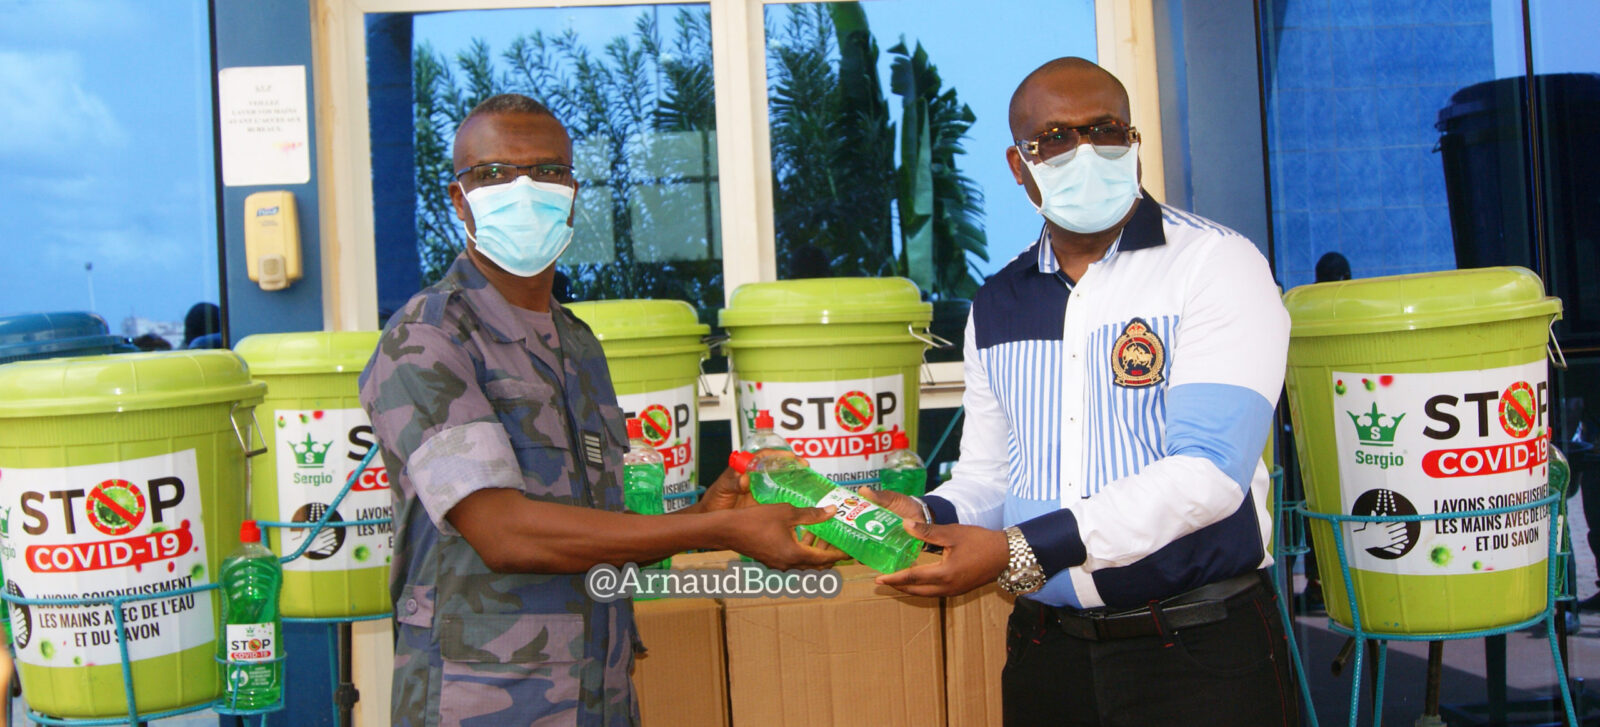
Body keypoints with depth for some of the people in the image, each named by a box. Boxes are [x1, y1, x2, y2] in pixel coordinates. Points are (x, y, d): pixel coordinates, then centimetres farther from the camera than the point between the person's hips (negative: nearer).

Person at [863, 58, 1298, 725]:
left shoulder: (1217, 264, -8)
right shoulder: (996, 306, 9)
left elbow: (1208, 471, -18)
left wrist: (1022, 551, -24)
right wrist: (929, 517, -10)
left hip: (1201, 649, -4)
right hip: (1046, 652, 5)